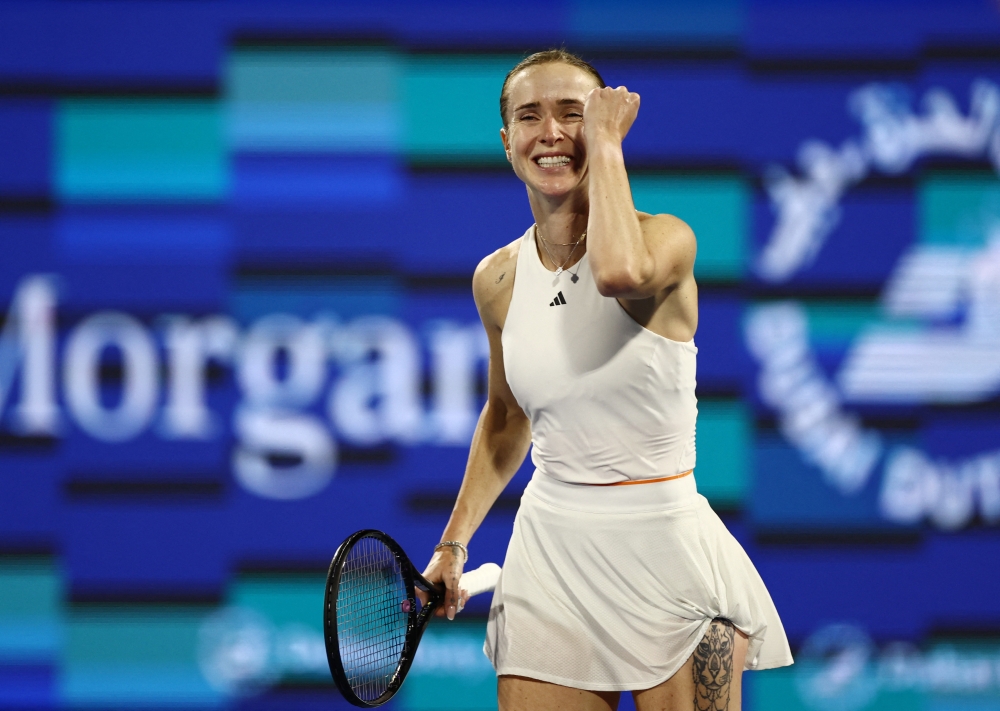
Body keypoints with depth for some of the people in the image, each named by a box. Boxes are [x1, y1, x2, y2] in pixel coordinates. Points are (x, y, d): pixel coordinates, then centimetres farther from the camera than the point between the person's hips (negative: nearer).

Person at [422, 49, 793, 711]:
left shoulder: (667, 240, -9)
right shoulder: (498, 279, 5)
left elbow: (621, 271, -35)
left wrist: (606, 142, -22)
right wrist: (455, 541, 16)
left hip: (665, 549, -4)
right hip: (550, 550, 4)